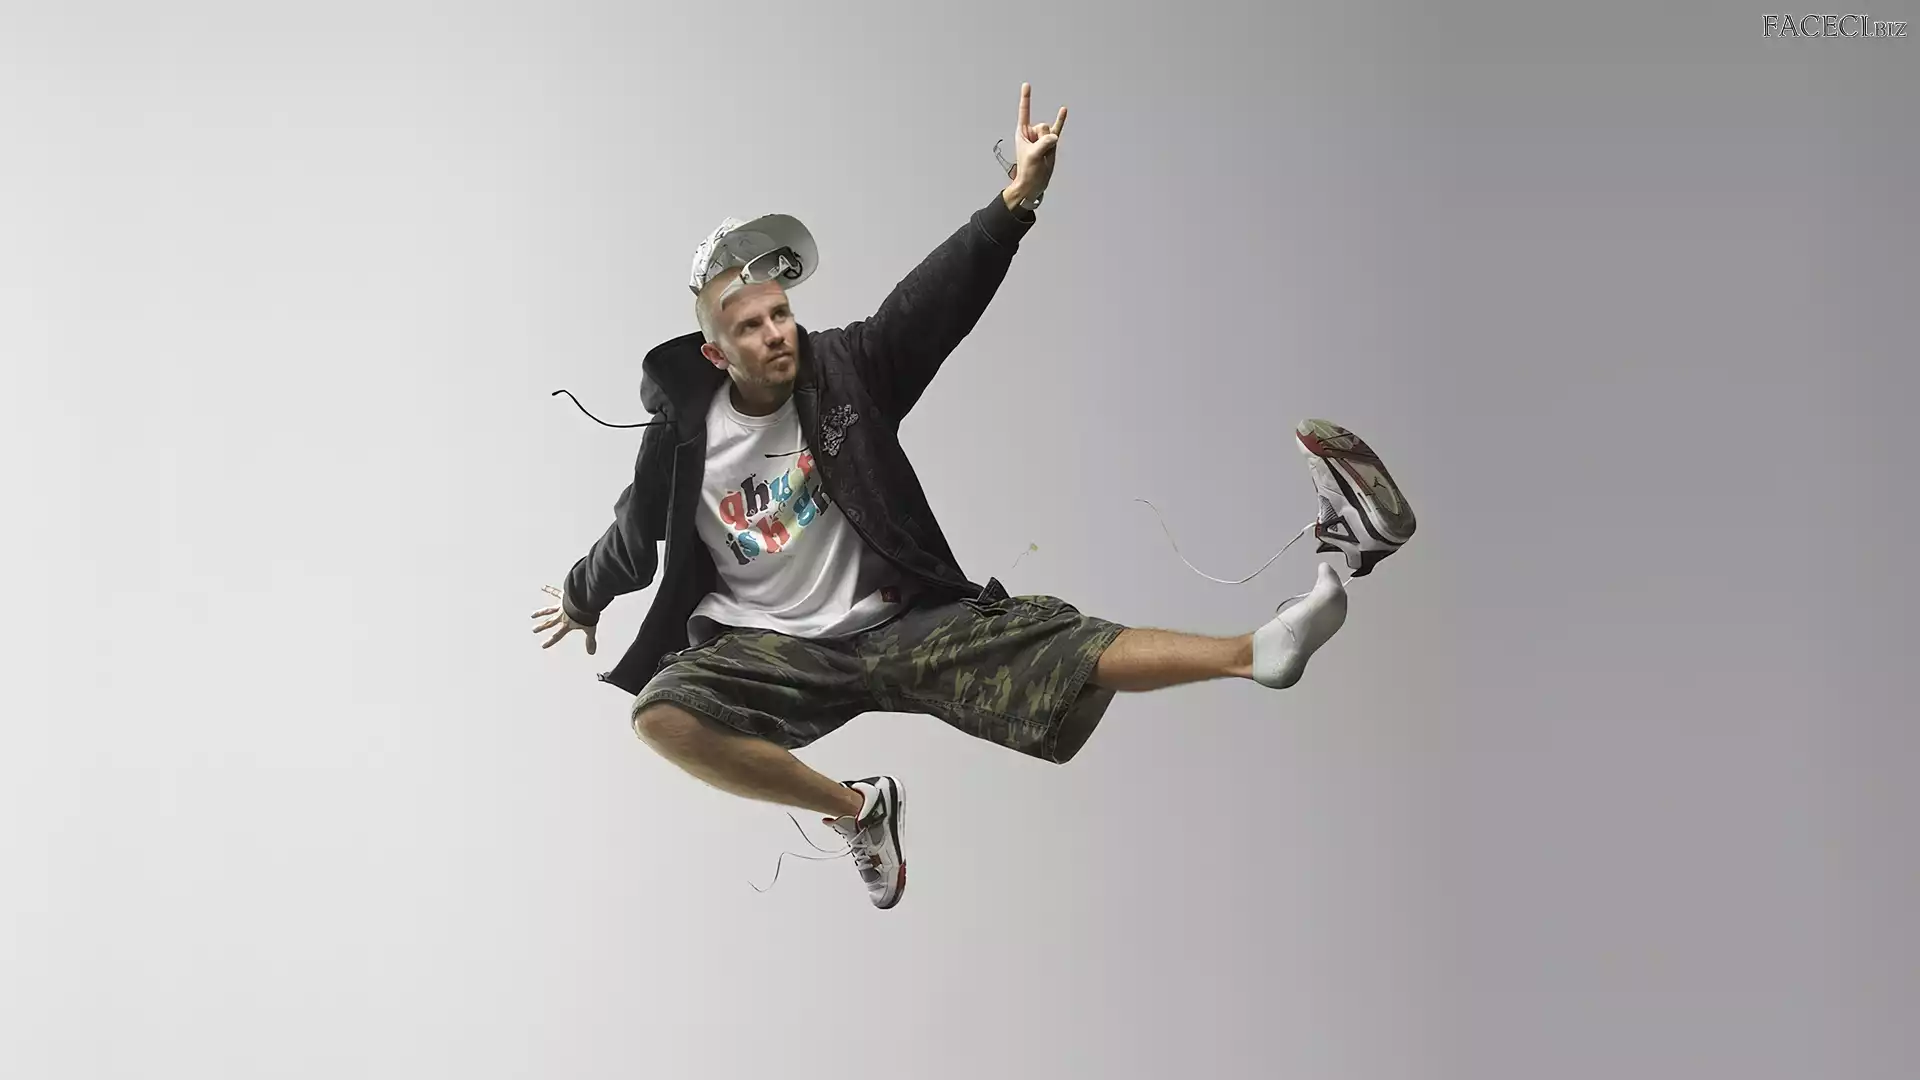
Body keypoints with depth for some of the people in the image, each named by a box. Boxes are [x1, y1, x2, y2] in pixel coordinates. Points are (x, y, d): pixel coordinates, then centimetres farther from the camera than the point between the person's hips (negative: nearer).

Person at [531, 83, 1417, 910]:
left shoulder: (843, 368, -5)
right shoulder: (684, 433, -6)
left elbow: (936, 301, -19)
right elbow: (636, 535, 14)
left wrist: (1018, 199, -34)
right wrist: (583, 598, 32)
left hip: (895, 621, 0)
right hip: (769, 648, 0)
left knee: (1061, 651, -18)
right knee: (663, 716, -31)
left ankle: (1260, 650, -35)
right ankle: (856, 809, -17)